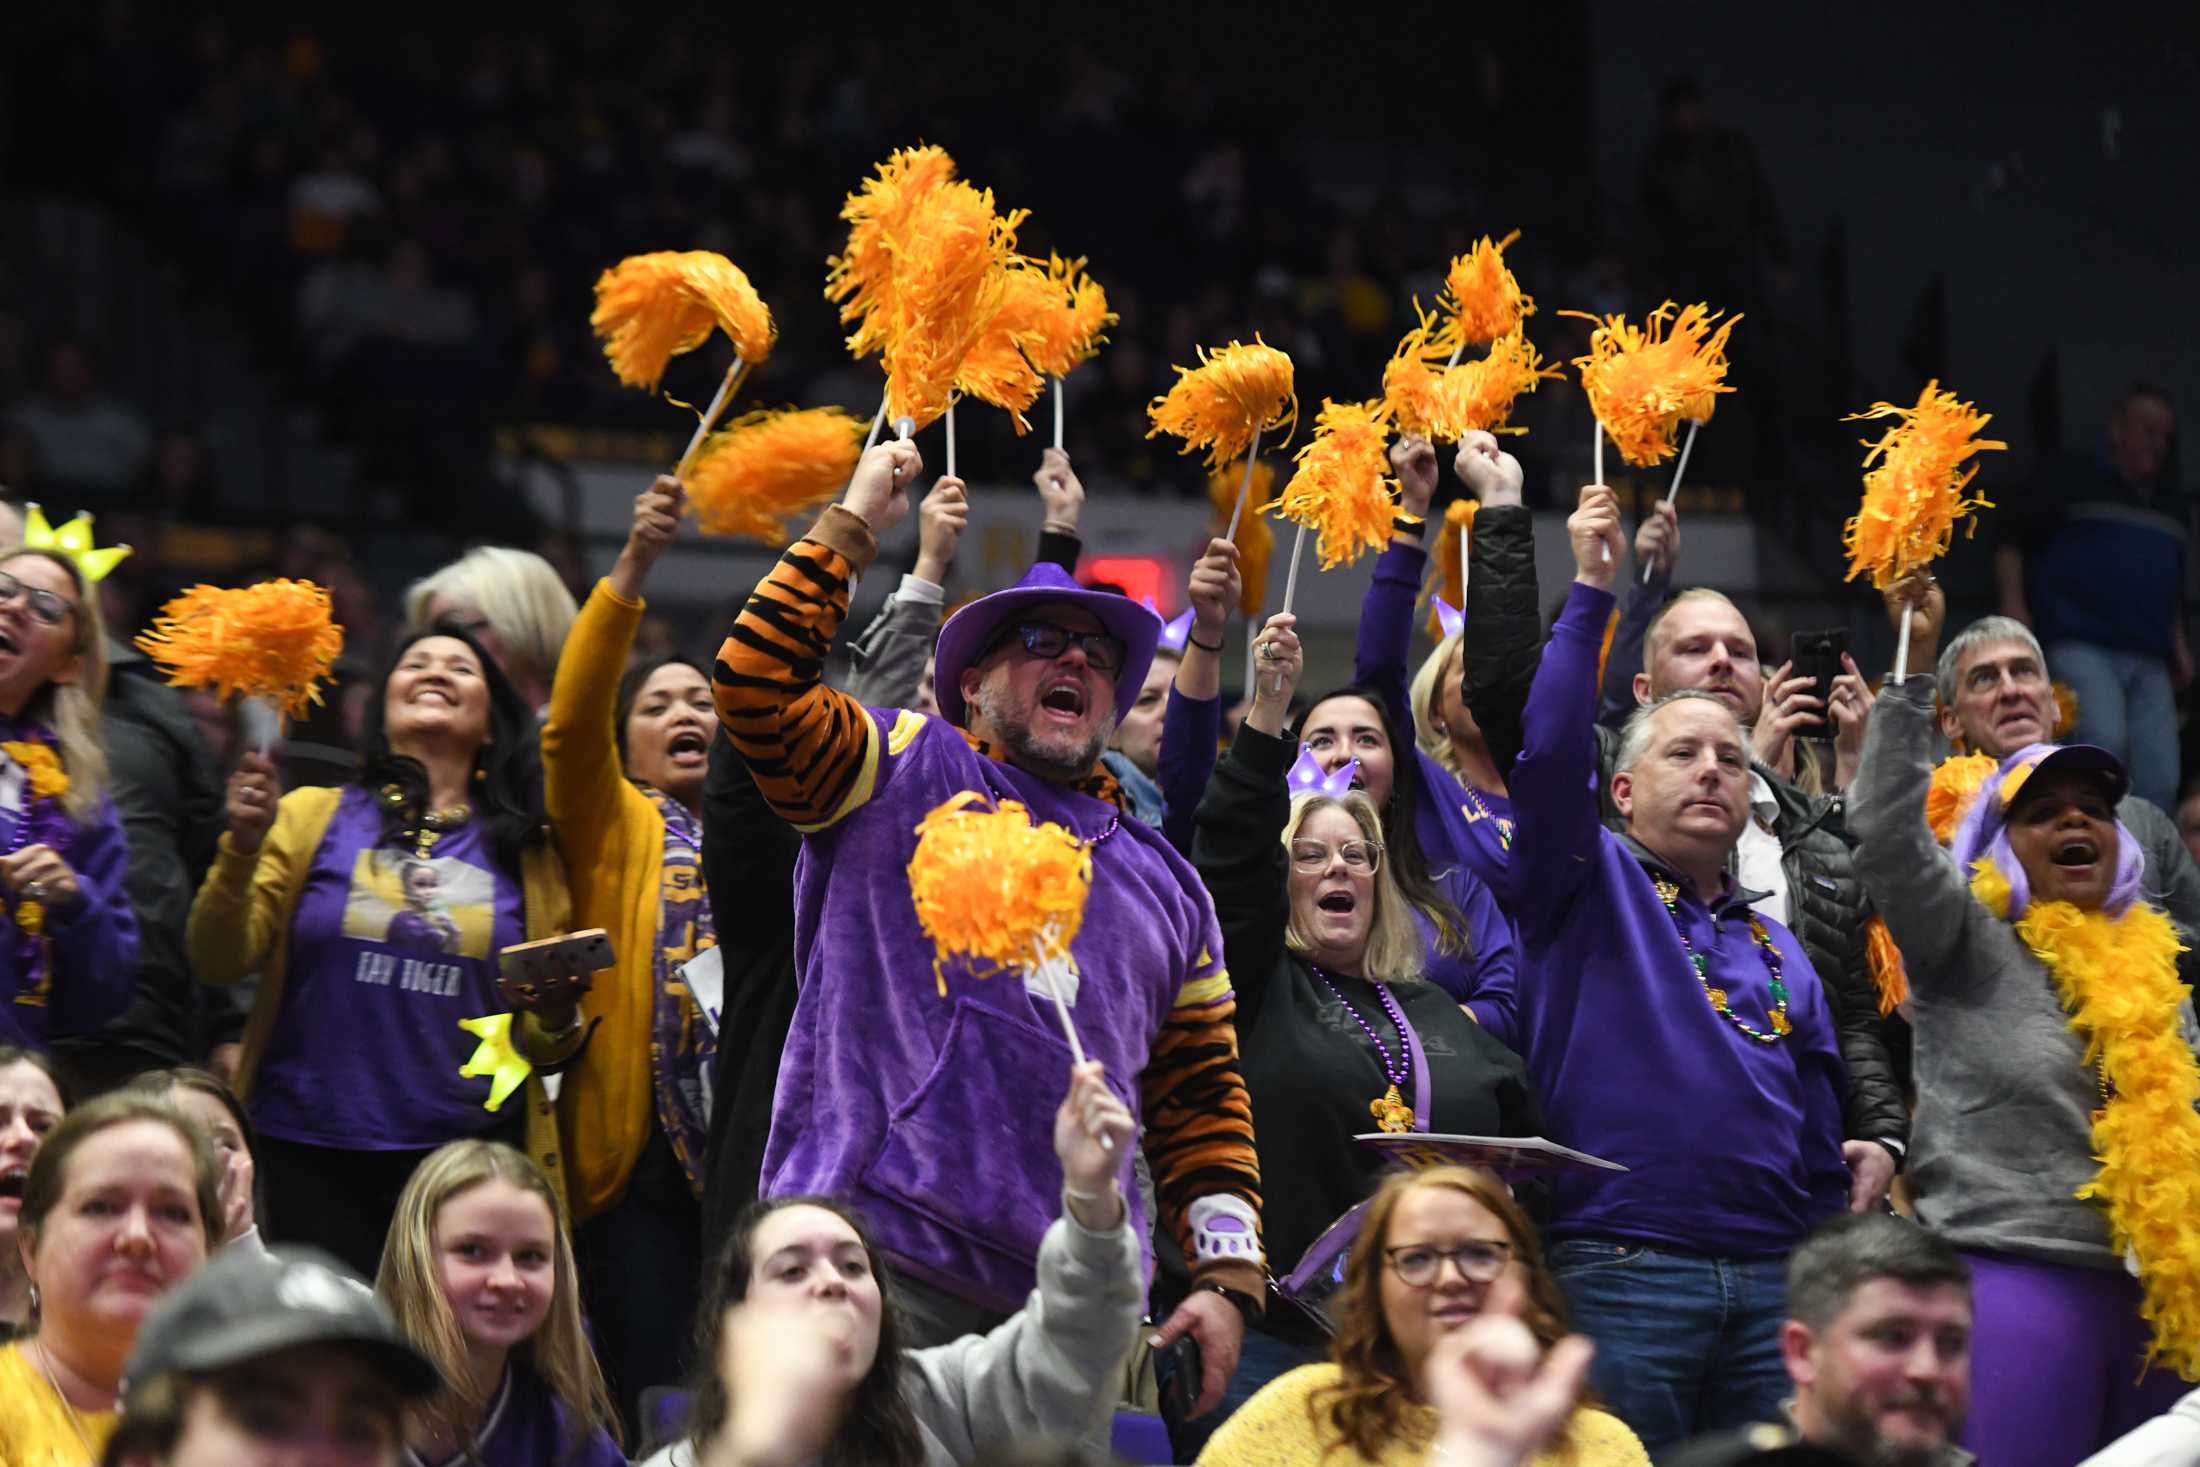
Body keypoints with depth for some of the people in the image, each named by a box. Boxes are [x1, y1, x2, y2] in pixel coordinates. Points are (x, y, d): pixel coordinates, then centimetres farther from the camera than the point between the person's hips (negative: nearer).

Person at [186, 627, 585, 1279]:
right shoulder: (312, 817, 8)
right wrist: (242, 847, -14)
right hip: (314, 1157, -1)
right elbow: (219, 962, 0)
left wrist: (556, 1020, -5)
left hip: (468, 1155, 2)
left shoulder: (524, 850, 13)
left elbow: (546, 1046, 18)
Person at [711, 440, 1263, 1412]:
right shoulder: (905, 778, 12)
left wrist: (1228, 1275, 9)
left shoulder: (1164, 883, 23)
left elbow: (1201, 1102, 20)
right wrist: (852, 524, 3)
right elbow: (757, 684, -4)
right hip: (878, 1260, -4)